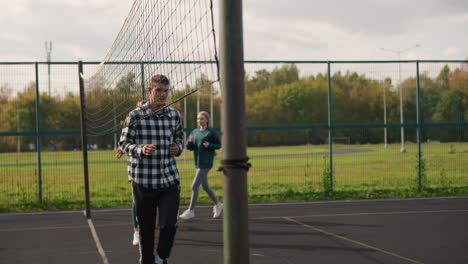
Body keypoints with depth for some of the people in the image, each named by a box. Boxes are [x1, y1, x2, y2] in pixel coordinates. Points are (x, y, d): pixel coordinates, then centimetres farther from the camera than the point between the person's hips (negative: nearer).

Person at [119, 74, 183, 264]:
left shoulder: (174, 115, 7)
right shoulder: (136, 116, -6)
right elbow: (124, 143, -5)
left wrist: (178, 147, 2)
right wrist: (140, 149, -24)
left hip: (170, 179, 2)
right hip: (143, 181, -2)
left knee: (169, 225, -9)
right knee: (146, 228, 7)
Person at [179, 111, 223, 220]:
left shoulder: (211, 132, -7)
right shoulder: (194, 132, 10)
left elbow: (219, 145, 0)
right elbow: (189, 147, 9)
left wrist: (210, 145, -18)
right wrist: (190, 141, -12)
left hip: (206, 163, -7)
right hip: (198, 163, 7)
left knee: (194, 186, -9)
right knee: (205, 186, 16)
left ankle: (191, 210, 0)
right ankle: (218, 205, 33)